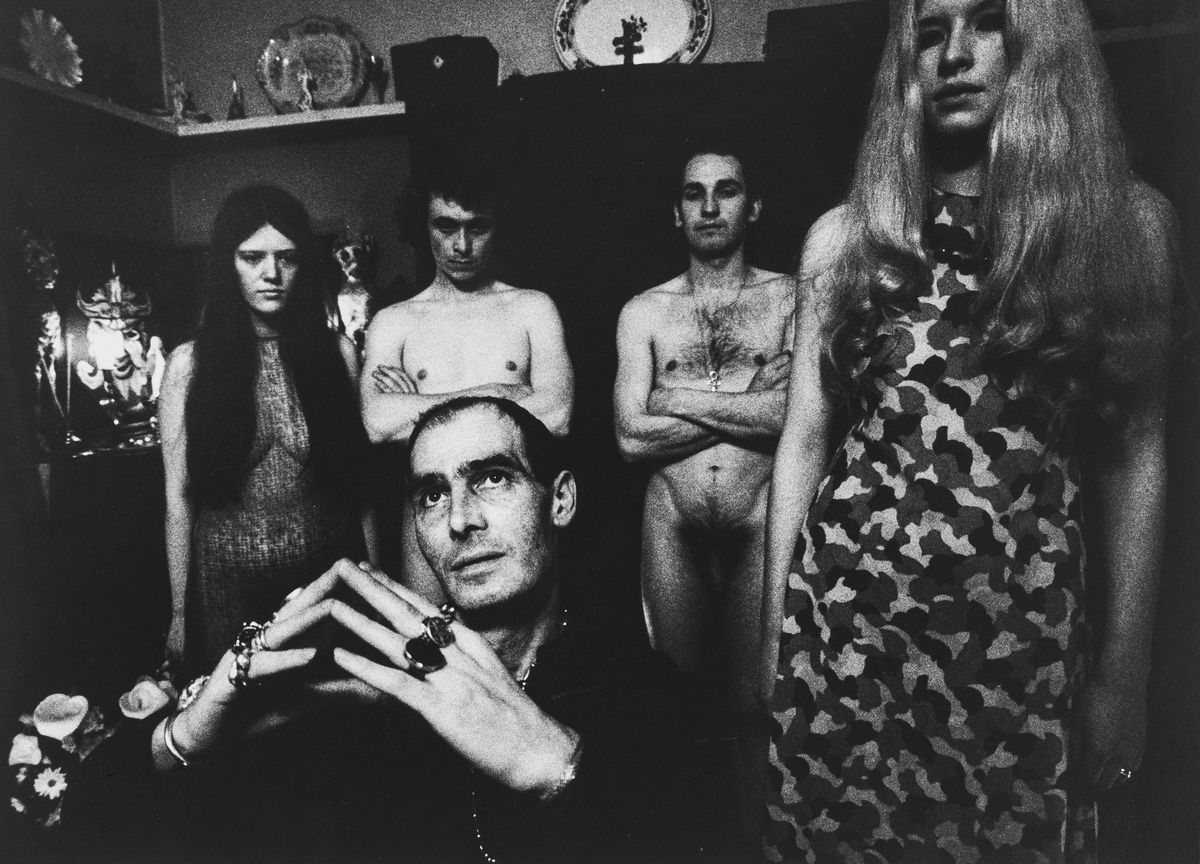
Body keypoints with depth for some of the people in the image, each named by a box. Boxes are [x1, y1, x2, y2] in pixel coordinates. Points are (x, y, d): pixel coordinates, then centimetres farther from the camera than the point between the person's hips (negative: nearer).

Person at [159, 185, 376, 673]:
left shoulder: (336, 353, 0)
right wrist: (179, 613, 1)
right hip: (229, 585, -1)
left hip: (330, 574, 1)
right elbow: (179, 497, 0)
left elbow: (359, 482, 3)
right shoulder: (191, 363, -2)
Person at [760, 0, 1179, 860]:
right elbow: (803, 440, 4)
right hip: (845, 605, 1)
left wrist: (1124, 665, 3)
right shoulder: (844, 235, 4)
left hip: (1026, 620, 0)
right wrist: (775, 627, 4)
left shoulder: (1129, 221, 3)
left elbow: (1133, 458, 4)